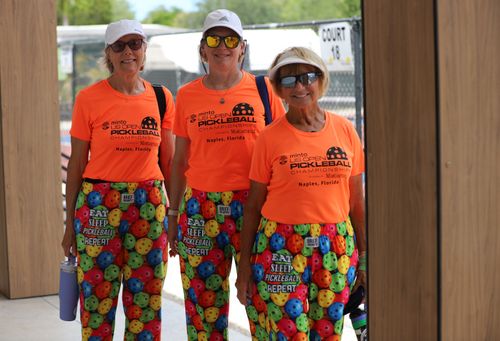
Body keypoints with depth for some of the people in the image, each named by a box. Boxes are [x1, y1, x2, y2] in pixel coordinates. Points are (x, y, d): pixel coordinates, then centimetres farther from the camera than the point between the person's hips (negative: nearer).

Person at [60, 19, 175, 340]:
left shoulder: (162, 98, 6)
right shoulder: (89, 98, -2)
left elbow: (169, 161, 11)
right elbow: (77, 164, 1)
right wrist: (70, 225, 1)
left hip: (149, 206, 2)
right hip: (98, 205, -2)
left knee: (146, 300, 7)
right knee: (98, 300, 2)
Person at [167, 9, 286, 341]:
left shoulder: (263, 89, 2)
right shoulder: (187, 96, 6)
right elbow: (180, 160, 12)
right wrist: (173, 214, 12)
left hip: (251, 205, -1)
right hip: (200, 208, 2)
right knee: (203, 297, 6)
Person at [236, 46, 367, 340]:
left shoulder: (344, 130, 4)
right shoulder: (270, 137, -3)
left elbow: (357, 199, 9)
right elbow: (253, 205, 0)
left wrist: (364, 255, 8)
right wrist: (244, 266, -1)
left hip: (336, 248, 3)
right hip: (282, 248, -2)